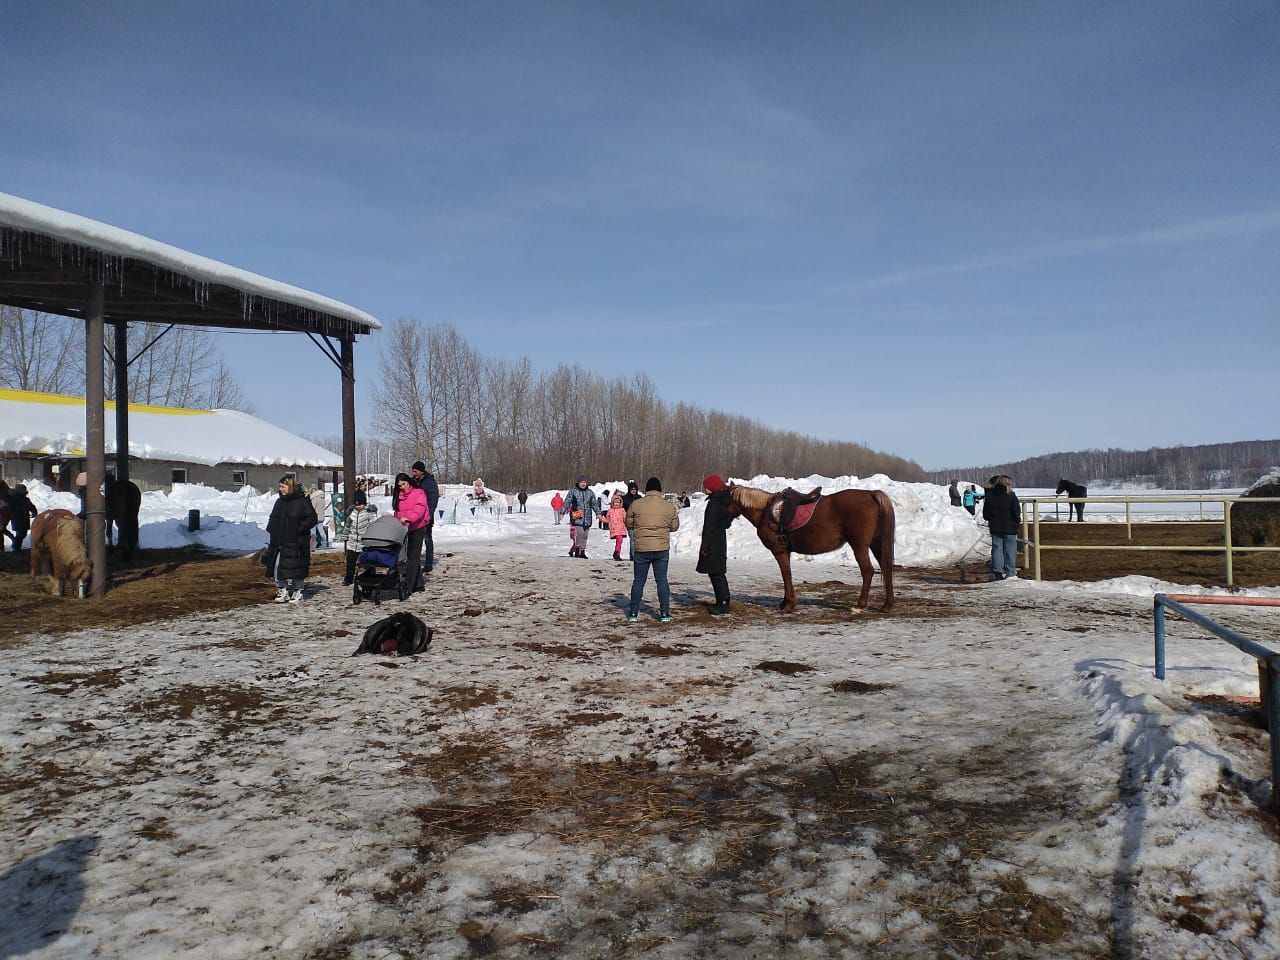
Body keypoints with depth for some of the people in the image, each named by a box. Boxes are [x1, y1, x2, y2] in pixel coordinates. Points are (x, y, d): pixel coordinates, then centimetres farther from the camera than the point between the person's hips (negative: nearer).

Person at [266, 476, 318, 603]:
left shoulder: (302, 501, -7)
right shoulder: (279, 501, 14)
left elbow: (312, 518, -7)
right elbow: (273, 518, 24)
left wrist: (300, 529, -15)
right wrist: (271, 530, 9)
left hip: (296, 542, -6)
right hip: (279, 541, 6)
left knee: (296, 567, 0)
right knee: (278, 566, 5)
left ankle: (297, 592, 12)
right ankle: (282, 590, 15)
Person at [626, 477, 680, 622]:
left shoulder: (636, 505, -6)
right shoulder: (670, 506, -2)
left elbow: (628, 524, 4)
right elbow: (674, 527, 7)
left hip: (641, 549, -1)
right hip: (662, 549, 1)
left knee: (638, 580, 10)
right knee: (662, 580, 9)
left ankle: (633, 612, 14)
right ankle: (665, 613, 8)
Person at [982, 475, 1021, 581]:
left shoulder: (989, 496, 2)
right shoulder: (1011, 496, -9)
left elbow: (985, 515, 6)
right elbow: (1016, 513, -10)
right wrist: (1018, 520, 8)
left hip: (995, 528, 3)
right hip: (1009, 528, -3)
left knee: (997, 549, 8)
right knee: (1010, 550, 3)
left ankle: (997, 571, 3)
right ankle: (1010, 573, 3)